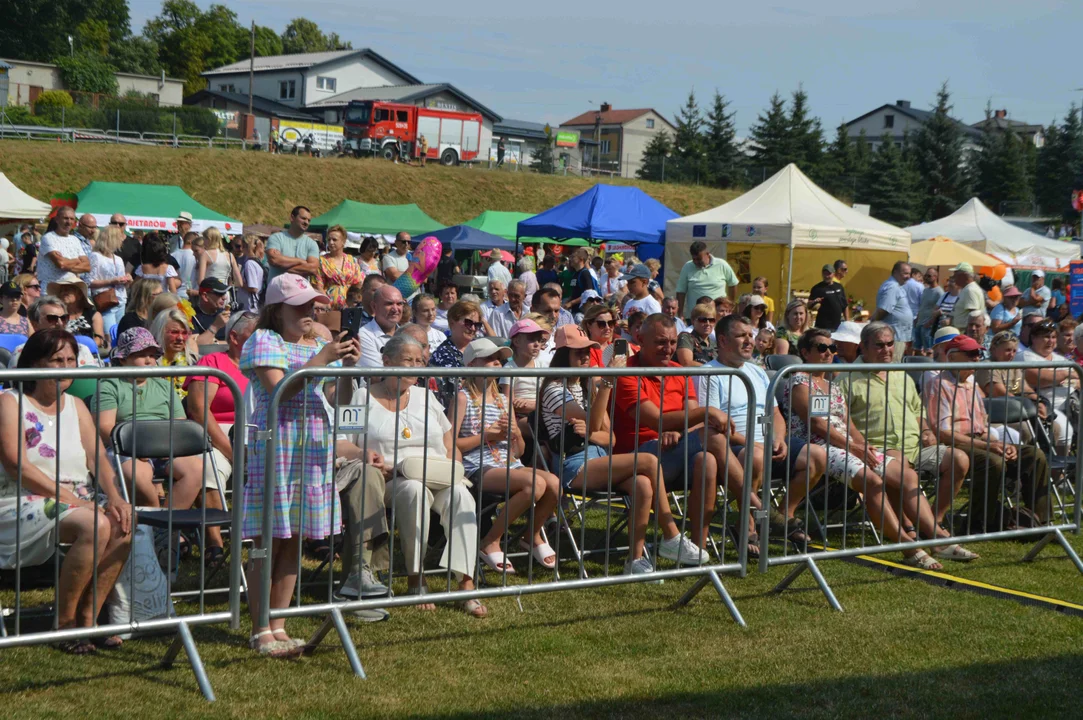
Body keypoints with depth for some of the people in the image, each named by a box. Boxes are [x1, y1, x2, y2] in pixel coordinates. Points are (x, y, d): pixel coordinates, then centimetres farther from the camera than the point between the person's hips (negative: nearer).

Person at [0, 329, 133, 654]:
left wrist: (115, 496, -13)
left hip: (77, 501, 6)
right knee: (95, 525, -32)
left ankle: (88, 617, -12)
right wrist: (66, 497, -21)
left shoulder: (76, 406, 18)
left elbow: (98, 457, 7)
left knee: (123, 523, -24)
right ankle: (64, 622, -17)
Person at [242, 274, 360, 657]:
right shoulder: (263, 341, -3)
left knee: (293, 542, 8)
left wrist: (348, 366, -9)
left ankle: (278, 627, 16)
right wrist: (322, 359, -19)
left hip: (314, 448, 6)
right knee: (269, 543, -4)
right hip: (275, 448, -6)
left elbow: (341, 398, 9)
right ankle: (260, 631, 4)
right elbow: (278, 389, -17)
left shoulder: (320, 345, 16)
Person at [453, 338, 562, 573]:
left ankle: (534, 536, 6)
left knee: (554, 483, -23)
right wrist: (488, 435, -7)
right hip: (479, 468, -6)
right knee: (536, 483, -30)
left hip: (510, 465, 6)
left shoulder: (504, 401, 20)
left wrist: (516, 434, 0)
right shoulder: (463, 398, 1)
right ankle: (490, 542, -15)